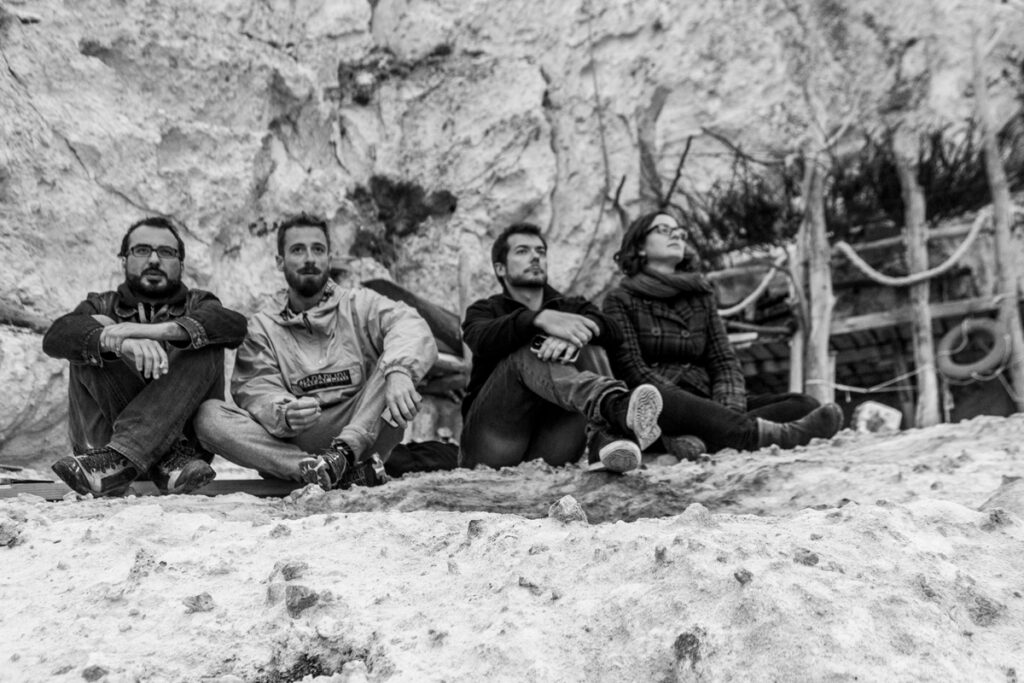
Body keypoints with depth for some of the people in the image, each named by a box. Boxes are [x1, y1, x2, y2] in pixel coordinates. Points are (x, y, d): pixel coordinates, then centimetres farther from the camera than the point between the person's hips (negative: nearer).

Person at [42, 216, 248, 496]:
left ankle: (120, 458, -35)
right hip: (103, 439, 1)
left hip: (187, 432, 0)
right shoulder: (102, 306, 17)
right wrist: (120, 342, -30)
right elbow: (55, 337, -8)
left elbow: (234, 325, -11)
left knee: (206, 346, -18)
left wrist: (157, 329, -27)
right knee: (92, 346, -14)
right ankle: (170, 457, -29)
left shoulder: (197, 305, 16)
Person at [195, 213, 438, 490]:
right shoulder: (261, 328, 14)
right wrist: (285, 415, -26)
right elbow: (258, 394, -1)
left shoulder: (359, 304, 11)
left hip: (364, 434, -1)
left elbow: (411, 327, -9)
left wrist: (398, 371, -33)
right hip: (291, 444, 1)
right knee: (208, 414, -21)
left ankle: (342, 454, -33)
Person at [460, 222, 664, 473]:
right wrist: (541, 319, -30)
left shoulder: (573, 307, 23)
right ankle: (614, 406, -55)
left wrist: (571, 335, -27)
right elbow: (482, 341, -12)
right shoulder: (485, 310, 17)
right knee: (527, 353, -24)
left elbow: (611, 333, -4)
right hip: (494, 444, -2)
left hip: (550, 450, 2)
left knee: (588, 348, -13)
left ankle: (605, 443, -42)